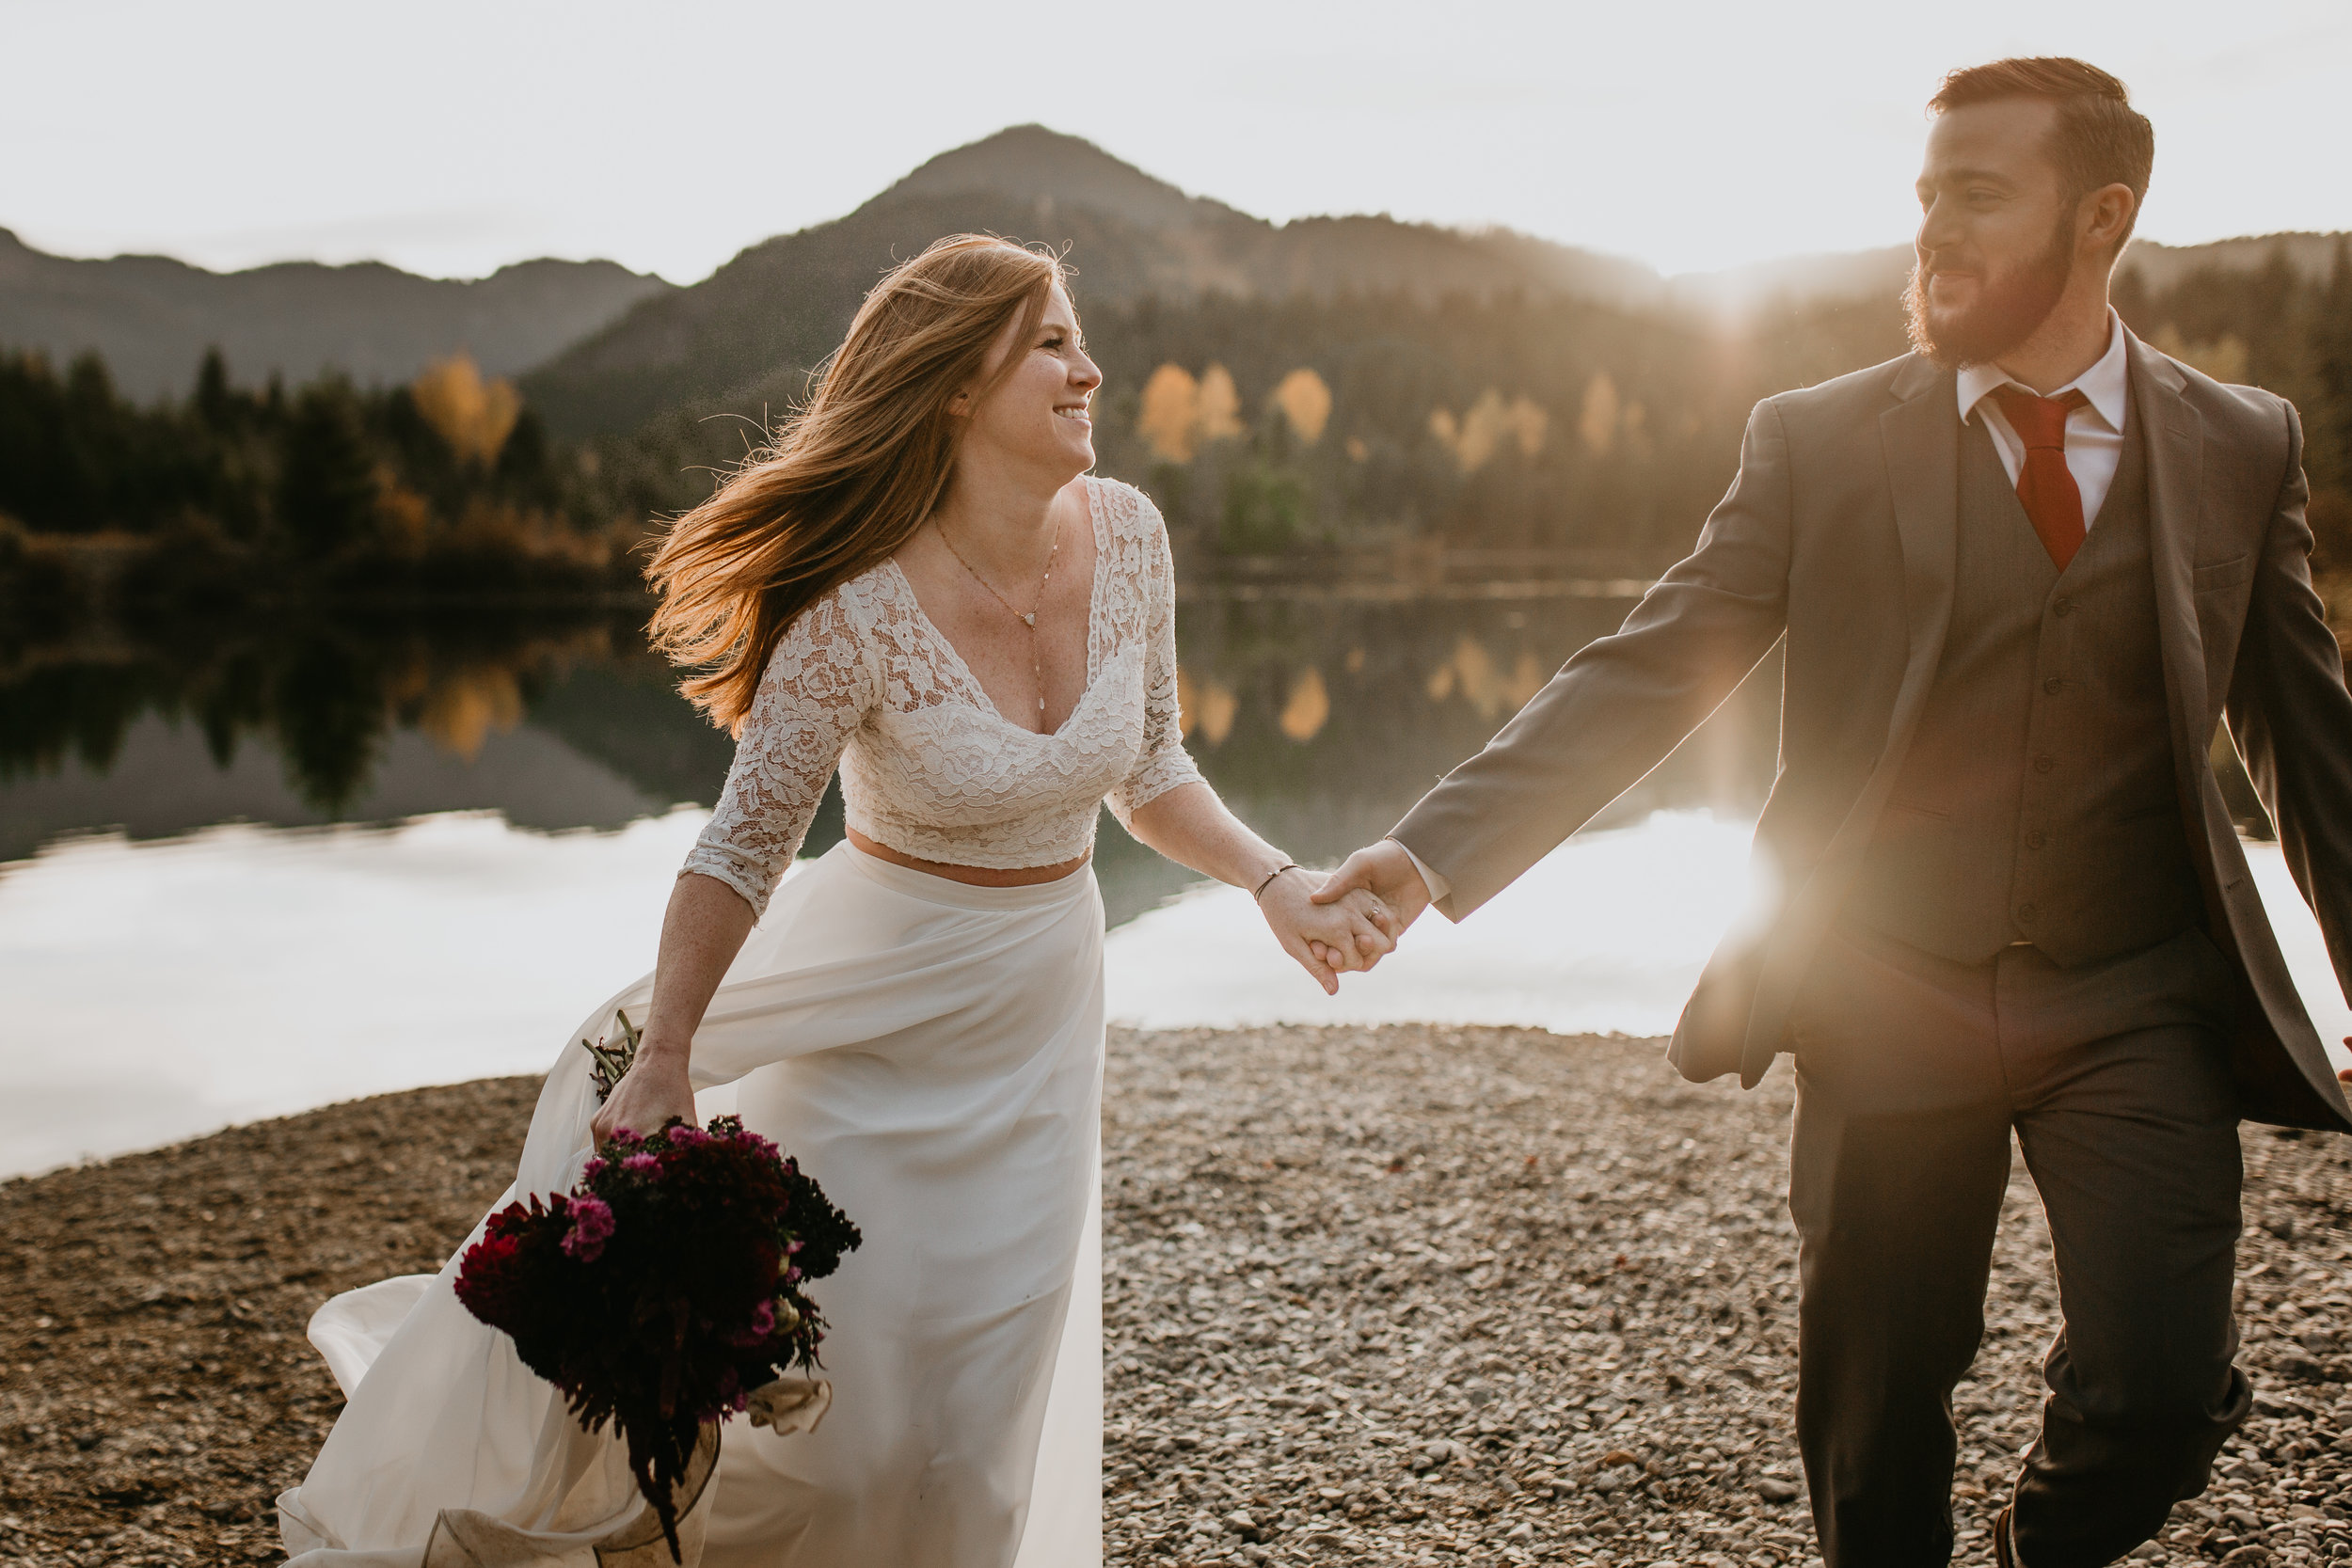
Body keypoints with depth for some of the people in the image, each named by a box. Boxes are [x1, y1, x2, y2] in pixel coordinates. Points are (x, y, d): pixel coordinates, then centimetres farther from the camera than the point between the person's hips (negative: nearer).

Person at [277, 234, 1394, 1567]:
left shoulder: (1128, 536, -8)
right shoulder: (859, 612, -23)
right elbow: (742, 852, -16)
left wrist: (1277, 883, -9)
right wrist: (663, 1068, -17)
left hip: (1039, 1021, 4)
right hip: (875, 1012, -4)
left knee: (971, 1416, 11)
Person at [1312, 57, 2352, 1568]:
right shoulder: (1821, 442, -3)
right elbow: (1642, 677, -9)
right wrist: (1431, 851, -21)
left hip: (2138, 1003, 1)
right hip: (1893, 1005, 0)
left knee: (2161, 1397, -11)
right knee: (1874, 1422, 9)